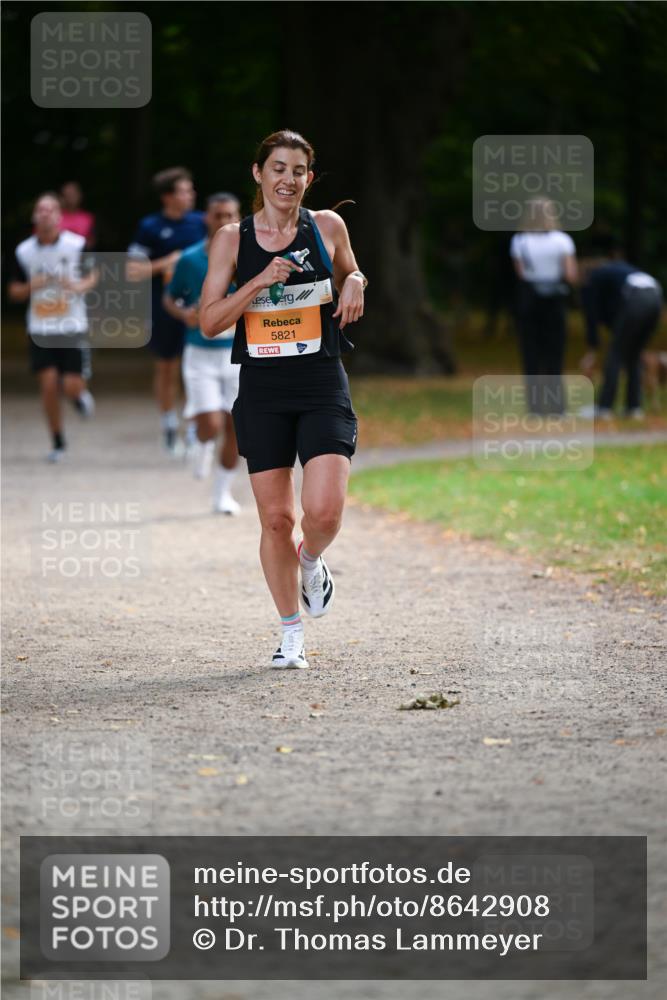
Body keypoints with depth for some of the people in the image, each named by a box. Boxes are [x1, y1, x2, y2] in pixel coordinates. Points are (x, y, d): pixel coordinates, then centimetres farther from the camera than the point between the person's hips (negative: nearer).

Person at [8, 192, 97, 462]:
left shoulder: (77, 245, -7)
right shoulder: (23, 251, 0)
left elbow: (94, 276, 5)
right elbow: (14, 291, 8)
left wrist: (80, 286, -16)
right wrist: (30, 287, -13)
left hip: (73, 328, -1)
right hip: (40, 330, 2)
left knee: (72, 386, -5)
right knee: (48, 385, -4)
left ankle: (80, 395, 35)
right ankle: (57, 443, 13)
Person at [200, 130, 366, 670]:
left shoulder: (328, 227, 4)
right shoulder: (233, 238, 2)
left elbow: (349, 275, 23)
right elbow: (209, 321, -2)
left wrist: (354, 282, 0)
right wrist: (260, 282, -14)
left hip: (323, 386, 0)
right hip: (262, 389, 0)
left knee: (325, 509, -16)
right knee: (276, 518, 3)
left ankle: (311, 562, 20)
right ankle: (292, 635, 18)